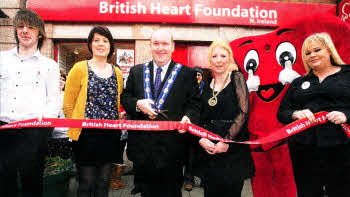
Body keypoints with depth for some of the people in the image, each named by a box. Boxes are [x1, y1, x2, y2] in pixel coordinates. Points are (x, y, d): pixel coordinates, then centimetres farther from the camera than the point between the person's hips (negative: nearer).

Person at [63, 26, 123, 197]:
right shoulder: (79, 69, -1)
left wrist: (118, 127, 11)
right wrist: (77, 127, -2)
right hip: (86, 135, -3)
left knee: (104, 183, 14)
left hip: (111, 136, 4)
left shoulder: (117, 73, 11)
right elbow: (68, 105, -1)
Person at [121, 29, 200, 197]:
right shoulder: (136, 71, 10)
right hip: (141, 144, 3)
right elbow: (125, 98, 10)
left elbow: (194, 103, 1)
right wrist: (138, 104, -12)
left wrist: (188, 117, -19)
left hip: (171, 146, -2)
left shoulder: (186, 73, 2)